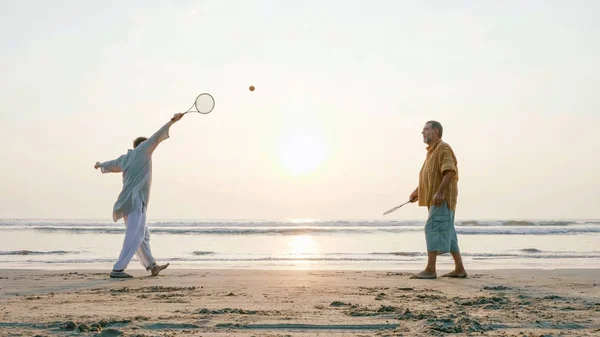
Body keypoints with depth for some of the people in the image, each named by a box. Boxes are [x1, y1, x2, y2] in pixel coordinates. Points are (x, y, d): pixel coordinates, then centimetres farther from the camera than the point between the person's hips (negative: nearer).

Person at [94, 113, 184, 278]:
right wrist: (172, 121, -12)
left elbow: (110, 164, 38)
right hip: (135, 200, -10)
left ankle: (152, 266, 23)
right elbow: (157, 136, -9)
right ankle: (117, 269, -18)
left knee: (143, 235, 15)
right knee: (135, 236, -13)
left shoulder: (125, 158, 20)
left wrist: (100, 164, 60)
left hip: (130, 201, 10)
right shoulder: (142, 151, 1)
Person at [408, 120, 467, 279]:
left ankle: (430, 269, -12)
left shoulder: (443, 148, -10)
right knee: (447, 232, 10)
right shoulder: (432, 151, 20)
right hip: (434, 199, 10)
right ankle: (459, 269, 15)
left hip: (442, 199, -10)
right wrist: (417, 191, 20)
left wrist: (440, 192, -27)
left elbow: (450, 171, -21)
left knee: (433, 229, -12)